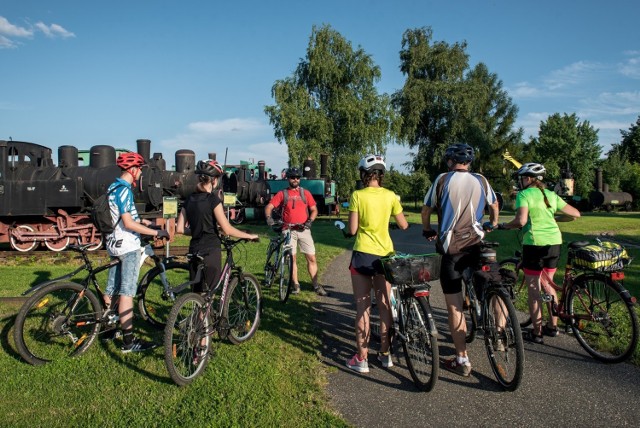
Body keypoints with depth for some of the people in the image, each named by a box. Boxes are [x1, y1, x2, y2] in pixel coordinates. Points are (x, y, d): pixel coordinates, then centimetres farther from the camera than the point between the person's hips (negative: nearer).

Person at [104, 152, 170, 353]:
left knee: (111, 289, 17)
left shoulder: (113, 187, 13)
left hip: (114, 244, 10)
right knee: (127, 292, -6)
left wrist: (142, 220, 27)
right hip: (127, 246, -10)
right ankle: (129, 341, -2)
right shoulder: (124, 190, -17)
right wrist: (156, 232, -21)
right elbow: (128, 223, -23)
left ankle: (107, 328, 29)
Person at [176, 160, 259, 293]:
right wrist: (249, 236, -3)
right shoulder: (213, 199, -13)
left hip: (194, 251, 6)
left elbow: (180, 229, 6)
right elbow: (227, 229, -15)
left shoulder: (189, 199, 6)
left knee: (197, 294, 14)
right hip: (211, 252, -6)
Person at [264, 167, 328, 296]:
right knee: (292, 258, 5)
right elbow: (269, 207, -4)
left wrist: (310, 220, -11)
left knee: (312, 258, 0)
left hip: (304, 229, 1)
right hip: (289, 230, -1)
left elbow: (314, 209, 7)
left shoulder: (305, 193, 7)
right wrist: (268, 217, -23)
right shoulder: (282, 194, 3)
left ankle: (316, 285, 9)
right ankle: (296, 285, 15)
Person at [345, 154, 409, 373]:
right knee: (384, 305, 13)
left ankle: (361, 358, 9)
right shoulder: (390, 196, 1)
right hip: (385, 254, 4)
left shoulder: (357, 195, -9)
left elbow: (352, 230, -11)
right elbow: (404, 225, 6)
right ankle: (385, 354, 24)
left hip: (363, 254, -3)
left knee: (363, 307, 3)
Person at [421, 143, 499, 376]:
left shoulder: (443, 180, 0)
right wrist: (493, 223, 44)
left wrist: (427, 230, 26)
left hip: (451, 247, -3)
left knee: (454, 307, 3)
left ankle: (461, 360, 9)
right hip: (476, 244, 3)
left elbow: (426, 209, 7)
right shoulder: (481, 181, 8)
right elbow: (494, 205, 24)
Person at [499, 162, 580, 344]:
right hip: (554, 242, 7)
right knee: (548, 284, 21)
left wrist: (503, 225, -4)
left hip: (535, 243, -7)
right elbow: (576, 214, 14)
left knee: (533, 288, 3)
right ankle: (553, 326, 30)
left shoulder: (524, 194, -6)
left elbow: (521, 221, -20)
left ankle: (536, 333, 9)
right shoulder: (551, 195, 13)